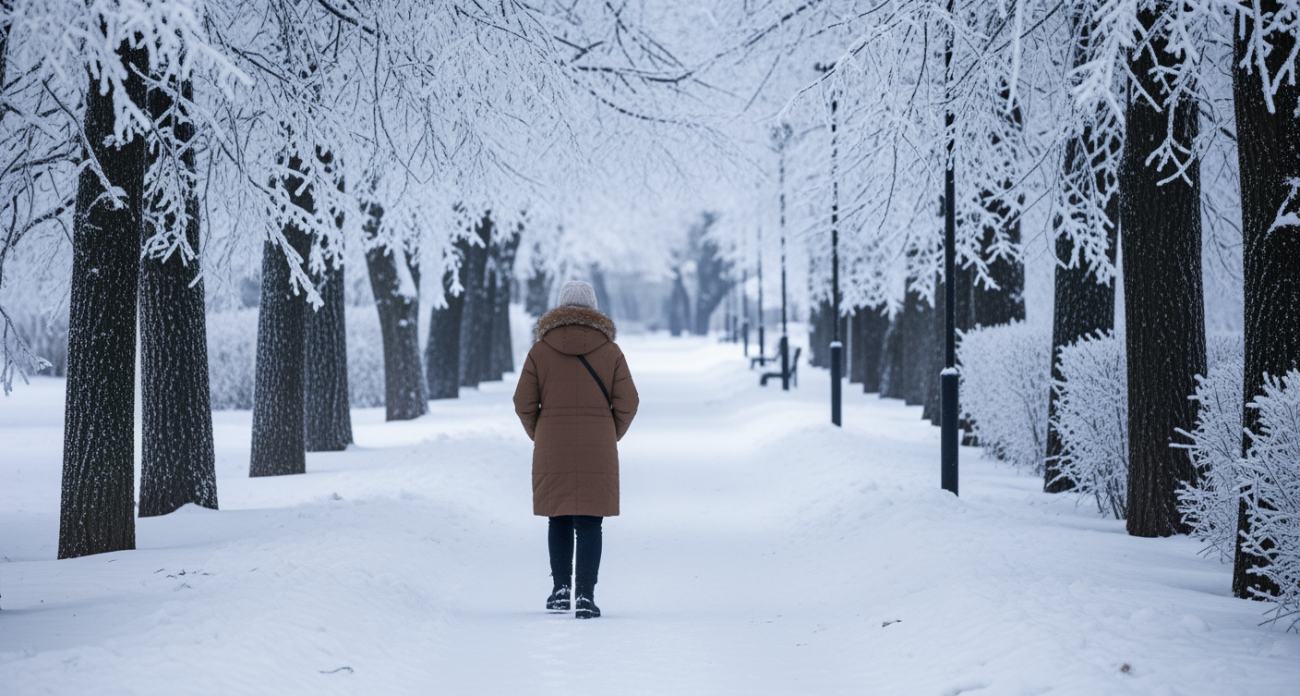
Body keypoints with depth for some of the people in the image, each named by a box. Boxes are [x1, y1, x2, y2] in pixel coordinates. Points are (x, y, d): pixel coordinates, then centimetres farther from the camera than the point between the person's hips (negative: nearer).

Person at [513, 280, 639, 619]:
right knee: (589, 523, 1)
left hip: (552, 451, 1)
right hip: (597, 452, -1)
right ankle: (585, 595, -7)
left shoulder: (540, 350, -1)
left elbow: (524, 403, -1)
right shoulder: (609, 351, -1)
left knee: (559, 521, 15)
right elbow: (628, 403, -2)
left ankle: (561, 588, 15)